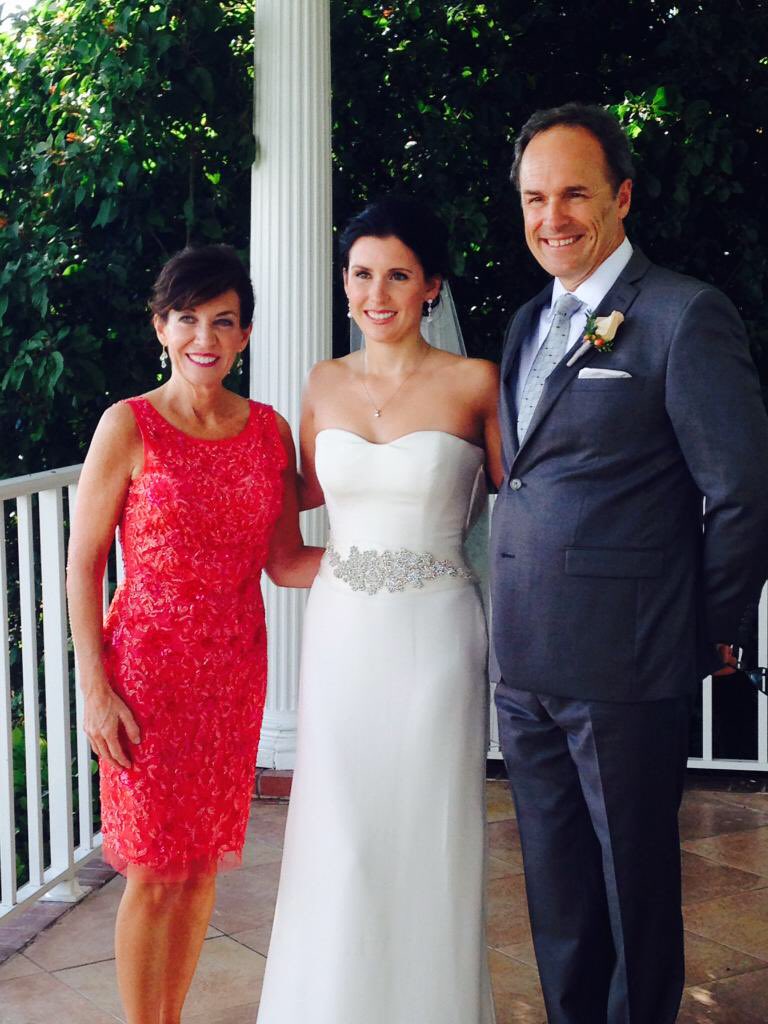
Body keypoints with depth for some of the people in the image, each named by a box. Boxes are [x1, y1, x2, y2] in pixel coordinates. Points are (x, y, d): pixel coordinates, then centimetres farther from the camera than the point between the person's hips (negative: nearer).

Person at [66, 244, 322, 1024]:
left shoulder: (268, 429, 4)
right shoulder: (130, 426, -8)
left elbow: (285, 563, 6)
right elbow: (83, 565, -7)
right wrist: (94, 688, -12)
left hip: (234, 671, 4)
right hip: (147, 668, -4)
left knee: (203, 864, 14)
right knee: (154, 872, 3)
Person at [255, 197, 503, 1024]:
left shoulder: (474, 383, -6)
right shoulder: (324, 385, 6)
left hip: (434, 634, -3)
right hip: (342, 630, 3)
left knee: (427, 830, 6)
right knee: (339, 829, 8)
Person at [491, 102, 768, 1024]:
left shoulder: (685, 316, -9)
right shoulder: (528, 325, 14)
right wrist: (518, 621, 10)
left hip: (624, 669, -7)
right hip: (525, 666, 7)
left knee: (634, 888, 9)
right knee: (556, 890, 17)